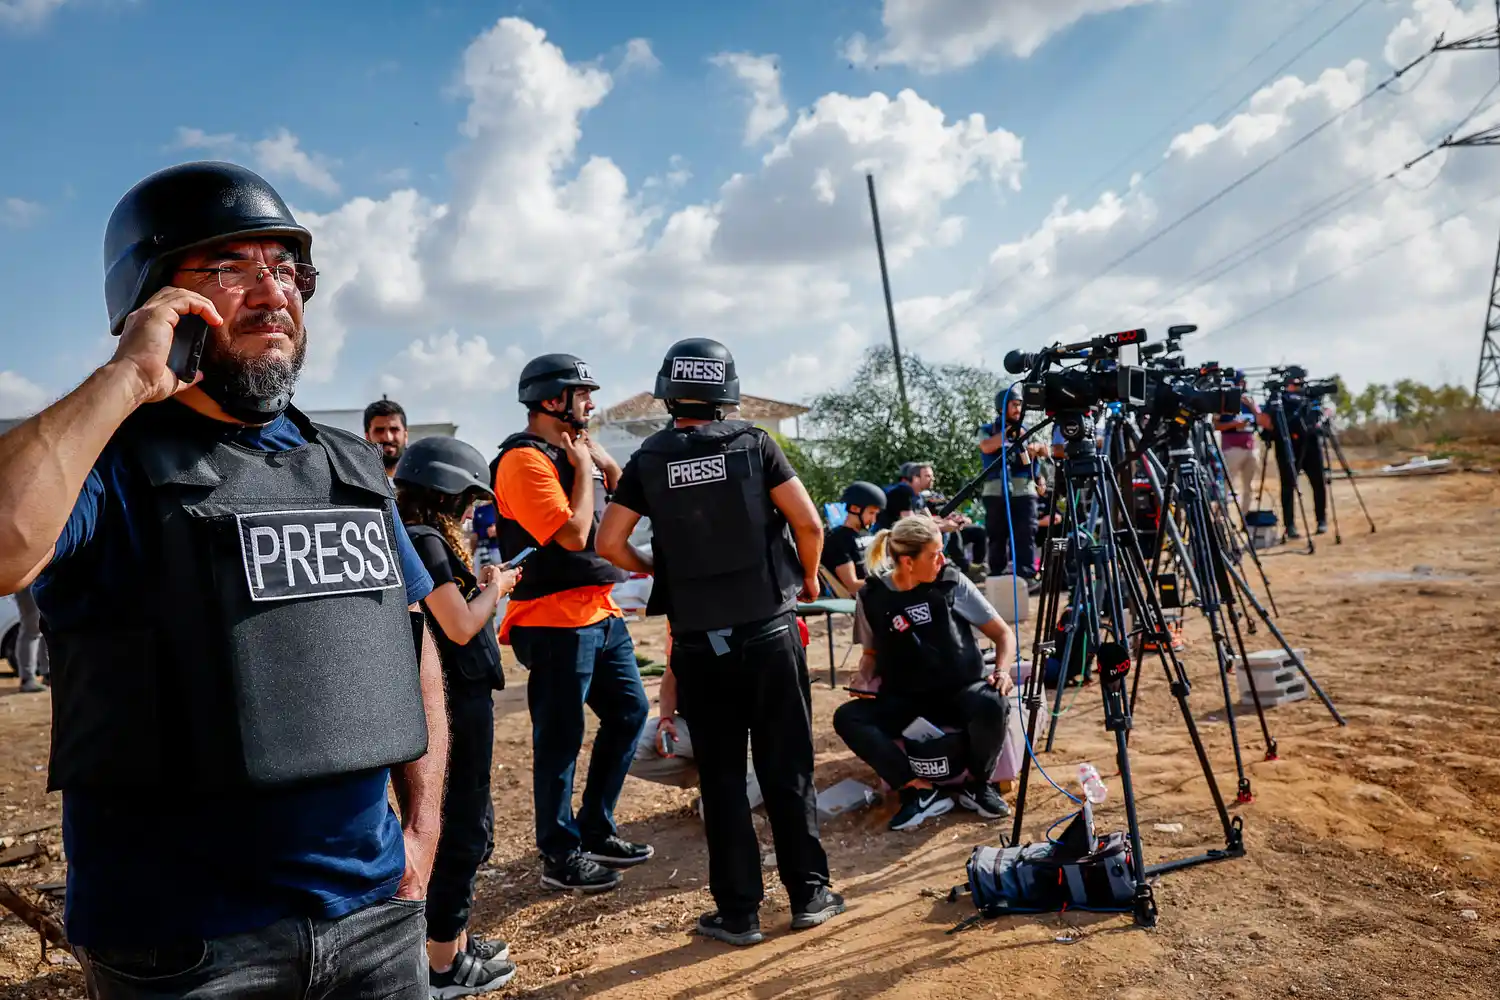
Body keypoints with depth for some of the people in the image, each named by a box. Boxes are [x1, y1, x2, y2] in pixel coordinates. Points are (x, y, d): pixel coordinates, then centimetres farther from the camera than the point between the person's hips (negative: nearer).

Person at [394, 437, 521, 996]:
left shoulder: (409, 537, 11)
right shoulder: (426, 540, -18)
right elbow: (461, 626, -20)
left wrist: (483, 585, 11)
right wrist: (495, 588, -6)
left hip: (448, 698, 10)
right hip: (457, 701, -10)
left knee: (461, 822, 19)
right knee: (465, 829, 2)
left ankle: (455, 940, 32)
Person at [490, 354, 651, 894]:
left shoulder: (575, 451, 15)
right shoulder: (524, 460, -14)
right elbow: (573, 533, -22)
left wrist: (602, 458, 4)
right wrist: (583, 467, -11)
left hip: (601, 612, 10)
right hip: (556, 621, -10)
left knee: (629, 711, 15)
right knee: (560, 740, 1)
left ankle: (595, 830, 29)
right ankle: (560, 856, 16)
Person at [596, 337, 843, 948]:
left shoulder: (648, 460, 0)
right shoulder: (754, 443, -3)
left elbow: (609, 542, -2)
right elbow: (809, 523, -6)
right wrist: (809, 577, 11)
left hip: (699, 643, 1)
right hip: (769, 630, 0)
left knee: (721, 778, 10)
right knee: (787, 769, 11)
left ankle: (738, 912, 17)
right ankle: (809, 895, 21)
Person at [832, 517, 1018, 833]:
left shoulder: (952, 582, -5)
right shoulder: (872, 597, -5)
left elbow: (1003, 633, 2)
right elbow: (872, 653, 12)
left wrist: (1003, 670, -17)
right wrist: (865, 680, -9)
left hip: (960, 691, -1)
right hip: (905, 699, 1)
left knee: (992, 704, -35)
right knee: (847, 717, -25)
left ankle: (977, 784, -5)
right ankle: (921, 790, -19)